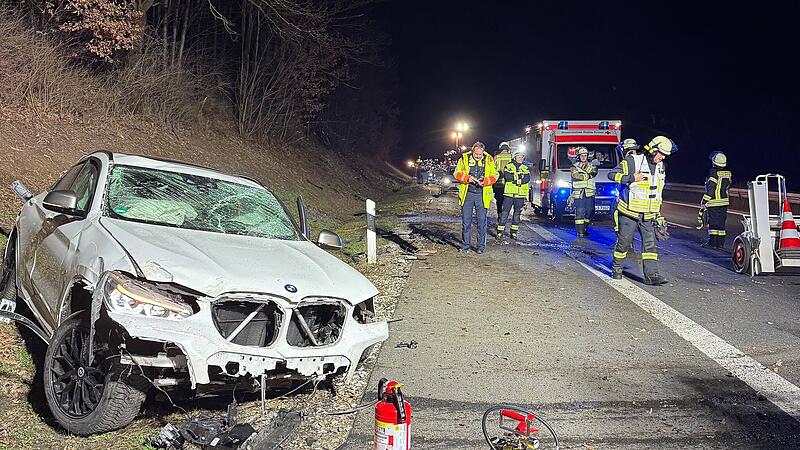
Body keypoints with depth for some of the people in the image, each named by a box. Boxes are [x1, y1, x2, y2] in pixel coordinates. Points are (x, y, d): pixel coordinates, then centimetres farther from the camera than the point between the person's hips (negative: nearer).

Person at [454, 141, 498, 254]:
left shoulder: (489, 160, 2)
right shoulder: (464, 158, 1)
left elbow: (494, 175, 4)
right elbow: (457, 173, 2)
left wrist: (485, 181, -14)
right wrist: (467, 178, -16)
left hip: (482, 195, 0)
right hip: (467, 194, 1)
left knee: (482, 221, 2)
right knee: (466, 221, 5)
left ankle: (481, 246, 11)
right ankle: (465, 245, 14)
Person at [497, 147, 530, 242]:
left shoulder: (526, 168, 11)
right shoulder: (508, 166, 5)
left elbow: (527, 179, -6)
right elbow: (507, 176, -13)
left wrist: (514, 178, -15)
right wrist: (520, 176, -15)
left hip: (520, 195, 3)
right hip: (509, 194, -3)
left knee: (517, 214, 10)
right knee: (505, 213, -6)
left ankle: (514, 232, 19)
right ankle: (500, 233, -4)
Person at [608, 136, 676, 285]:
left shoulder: (660, 167, 11)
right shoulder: (633, 161, -11)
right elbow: (612, 174, -16)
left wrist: (657, 212, 20)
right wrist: (632, 178, -26)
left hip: (647, 215, 5)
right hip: (629, 212, -5)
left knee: (650, 243, -4)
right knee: (624, 242, 4)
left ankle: (652, 274, -5)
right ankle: (616, 268, 22)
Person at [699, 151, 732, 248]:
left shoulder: (714, 174, -16)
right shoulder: (727, 174, 6)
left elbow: (710, 190, -18)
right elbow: (728, 186, 17)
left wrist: (703, 202, -14)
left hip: (714, 203, -7)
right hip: (724, 202, 7)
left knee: (713, 223, -3)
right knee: (721, 223, 11)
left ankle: (712, 242, -1)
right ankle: (721, 243, 14)